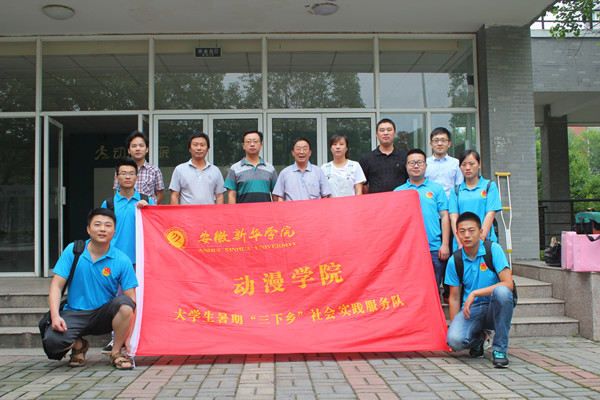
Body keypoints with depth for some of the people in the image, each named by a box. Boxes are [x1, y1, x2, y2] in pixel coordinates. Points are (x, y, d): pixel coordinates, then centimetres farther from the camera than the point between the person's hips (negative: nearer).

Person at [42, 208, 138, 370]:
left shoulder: (122, 260, -7)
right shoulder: (73, 250, -2)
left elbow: (131, 299, -9)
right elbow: (56, 286, -4)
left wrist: (129, 336, -17)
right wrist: (55, 316, -22)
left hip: (104, 314, 0)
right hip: (74, 314, 1)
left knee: (124, 303, -32)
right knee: (51, 341, -28)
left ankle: (116, 352, -8)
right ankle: (78, 345, 10)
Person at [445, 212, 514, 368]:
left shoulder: (493, 249, -7)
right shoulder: (454, 260, 0)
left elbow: (508, 284, -17)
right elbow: (454, 298, 6)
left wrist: (475, 293, -22)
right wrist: (454, 326, -1)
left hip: (494, 308, -1)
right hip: (470, 310, 1)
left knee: (501, 291, -36)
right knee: (455, 339, -29)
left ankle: (500, 350, -19)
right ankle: (478, 338, 11)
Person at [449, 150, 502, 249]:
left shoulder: (490, 186, 8)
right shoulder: (455, 191, 12)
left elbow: (490, 214, -1)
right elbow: (454, 217, 3)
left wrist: (481, 239, -12)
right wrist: (461, 243, -11)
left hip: (485, 241, -1)